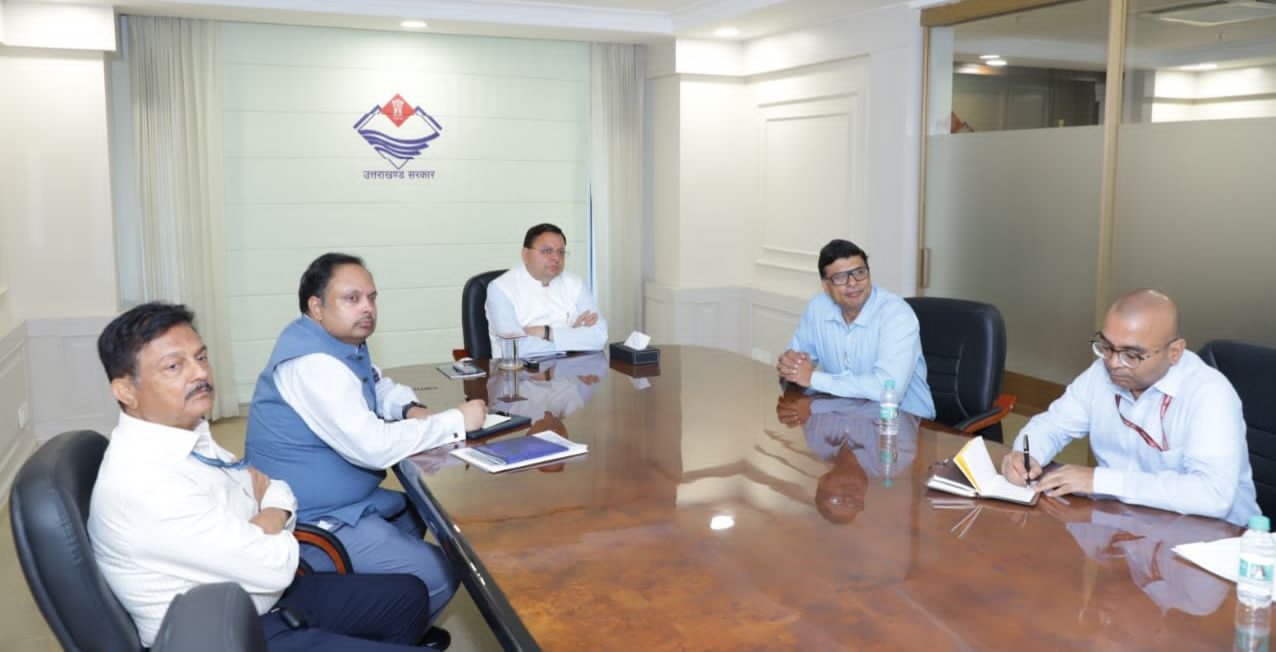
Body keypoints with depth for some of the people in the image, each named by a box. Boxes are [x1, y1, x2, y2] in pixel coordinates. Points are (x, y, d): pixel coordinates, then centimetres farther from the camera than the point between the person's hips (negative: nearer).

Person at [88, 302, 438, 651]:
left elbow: (276, 489, 11)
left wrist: (271, 515, -10)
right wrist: (267, 517, -6)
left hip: (259, 598, 9)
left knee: (408, 595, 16)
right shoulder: (143, 484, -28)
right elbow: (275, 566, -25)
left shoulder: (187, 432, 0)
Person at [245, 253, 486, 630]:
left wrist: (412, 409, -2)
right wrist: (457, 421, -21)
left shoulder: (344, 342, 6)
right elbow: (374, 447, -31)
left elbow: (380, 387, 22)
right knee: (441, 574, -14)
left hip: (341, 500, 11)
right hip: (312, 523, -11)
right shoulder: (313, 362, -25)